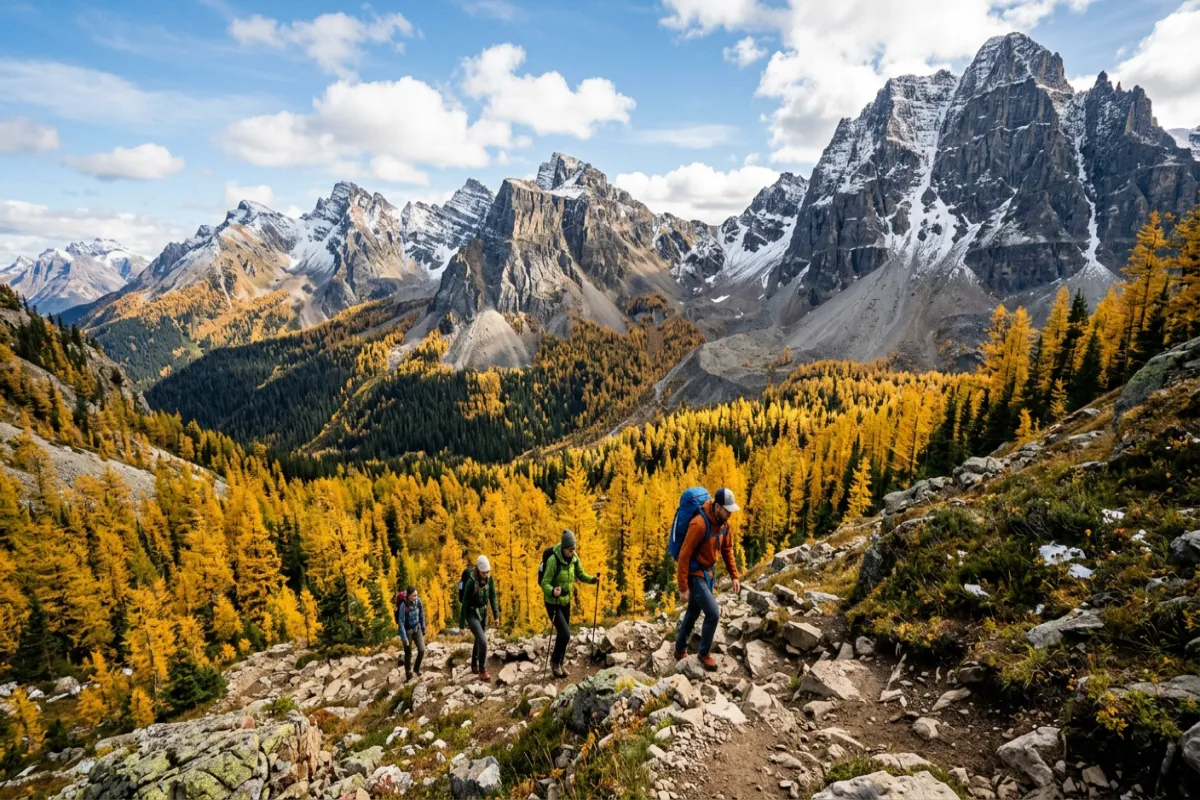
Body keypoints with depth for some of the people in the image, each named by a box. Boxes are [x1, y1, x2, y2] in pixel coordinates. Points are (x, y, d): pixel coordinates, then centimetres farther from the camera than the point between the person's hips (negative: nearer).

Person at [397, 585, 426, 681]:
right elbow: (401, 622, -23)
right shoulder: (403, 606, -28)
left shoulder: (418, 601, -14)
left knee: (422, 650, -3)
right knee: (408, 653, 9)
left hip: (417, 628, 4)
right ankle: (408, 673, 30)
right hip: (407, 630, -4)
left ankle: (417, 668, 24)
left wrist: (423, 627, 10)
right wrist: (404, 638, -21)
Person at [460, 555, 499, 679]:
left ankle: (474, 665, 38)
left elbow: (492, 597, 1)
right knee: (483, 641, -14)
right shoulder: (471, 582, -26)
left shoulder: (489, 579, -10)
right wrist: (462, 624, -15)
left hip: (483, 612, 5)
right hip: (472, 614, -5)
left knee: (479, 640, 18)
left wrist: (496, 615, 1)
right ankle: (482, 670, 2)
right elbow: (465, 602, -19)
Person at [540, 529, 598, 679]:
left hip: (566, 601, 6)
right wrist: (552, 591, -47)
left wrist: (592, 579, -12)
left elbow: (580, 574, 5)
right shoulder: (553, 560, -28)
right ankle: (554, 661, 14)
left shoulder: (574, 557, -9)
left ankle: (559, 664, 34)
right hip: (553, 603, -6)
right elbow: (545, 583, -27)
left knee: (564, 635, 14)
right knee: (565, 634, -12)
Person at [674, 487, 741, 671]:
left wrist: (734, 576, 7)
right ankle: (704, 653, 13)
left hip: (708, 572, 8)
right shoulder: (699, 524, -29)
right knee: (713, 613, -9)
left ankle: (680, 650, 37)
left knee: (693, 613, 19)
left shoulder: (723, 523, -3)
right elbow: (684, 556, -24)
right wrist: (683, 588, -22)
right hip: (695, 574, -8)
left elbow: (727, 550, 11)